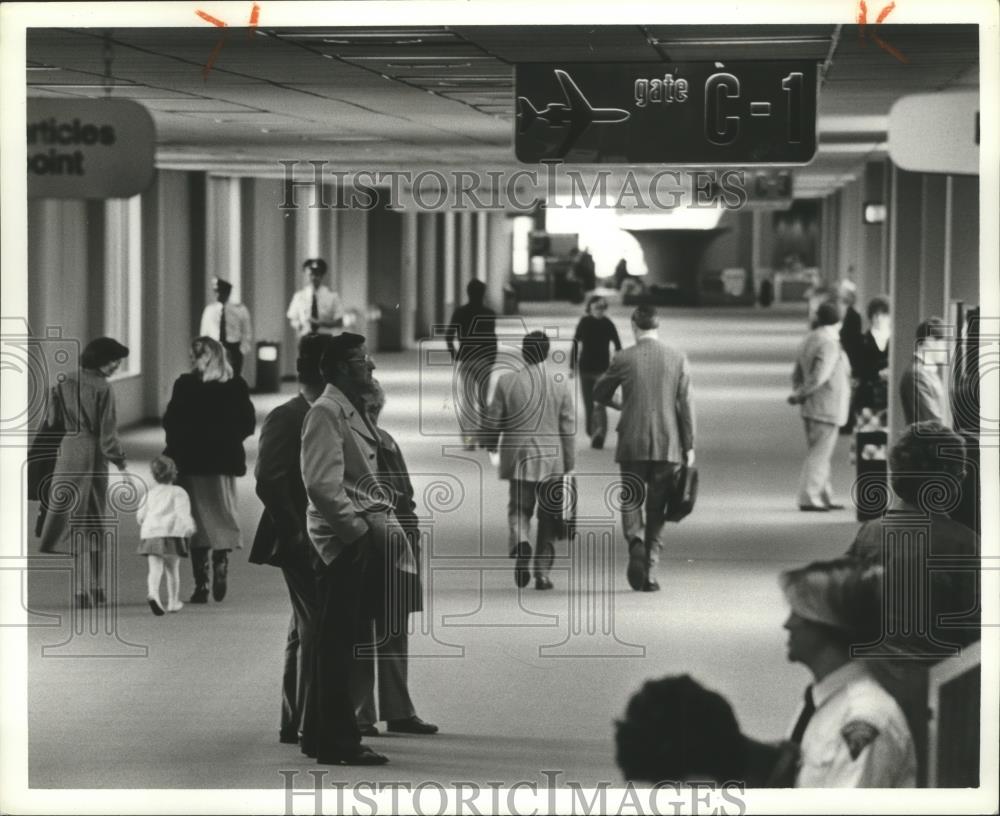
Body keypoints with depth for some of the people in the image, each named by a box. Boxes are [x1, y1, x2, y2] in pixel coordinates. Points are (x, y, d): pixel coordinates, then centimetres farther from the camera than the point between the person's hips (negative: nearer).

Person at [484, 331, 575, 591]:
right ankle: (542, 572, 8)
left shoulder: (507, 382, -5)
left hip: (517, 457, 0)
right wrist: (569, 465, 6)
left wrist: (492, 447, 21)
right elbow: (568, 428, -1)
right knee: (548, 516, 10)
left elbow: (494, 421, 1)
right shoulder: (560, 384, -4)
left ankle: (520, 543, -17)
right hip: (551, 460, 0)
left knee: (518, 508, 14)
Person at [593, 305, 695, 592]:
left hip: (633, 445, -1)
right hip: (668, 446, 1)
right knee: (657, 510, 8)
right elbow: (686, 405, -1)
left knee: (631, 501, 12)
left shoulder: (624, 359, -3)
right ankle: (649, 573, 7)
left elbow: (600, 394, 10)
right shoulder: (678, 359, 0)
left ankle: (636, 542, -18)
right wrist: (689, 447, 3)